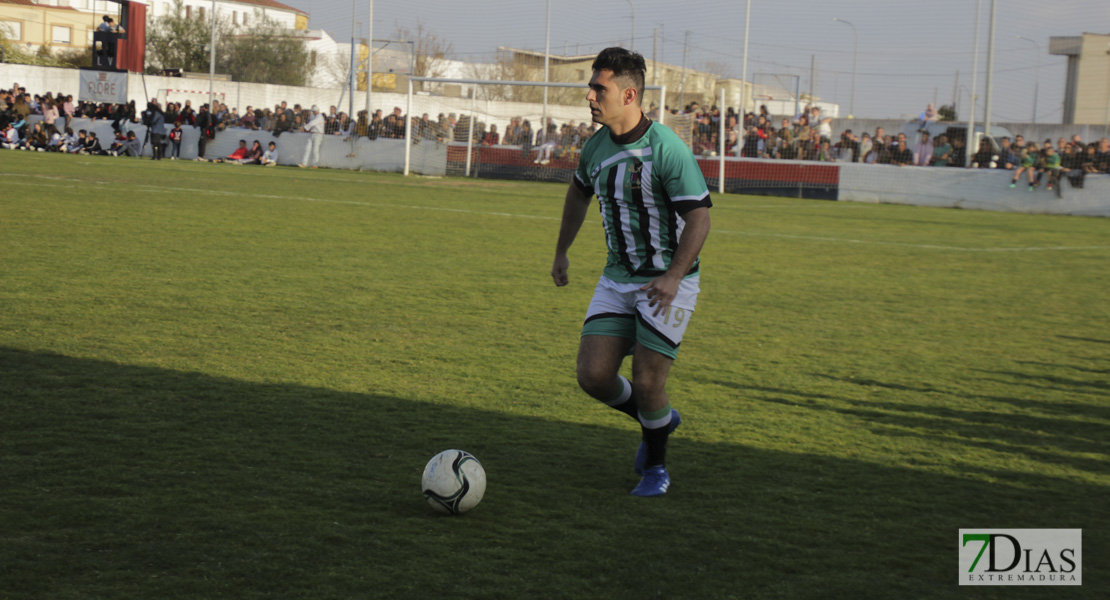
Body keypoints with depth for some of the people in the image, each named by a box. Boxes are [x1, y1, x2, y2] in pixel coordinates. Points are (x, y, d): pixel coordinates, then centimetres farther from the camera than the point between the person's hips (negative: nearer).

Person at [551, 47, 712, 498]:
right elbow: (579, 193, 22)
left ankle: (656, 466, 20)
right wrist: (561, 253, 27)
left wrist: (673, 278, -31)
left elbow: (699, 217, -20)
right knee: (593, 376, -4)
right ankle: (660, 420, 26)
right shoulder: (596, 147, 1)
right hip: (617, 279, 6)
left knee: (645, 382, -8)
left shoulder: (667, 149, -20)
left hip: (667, 283, -6)